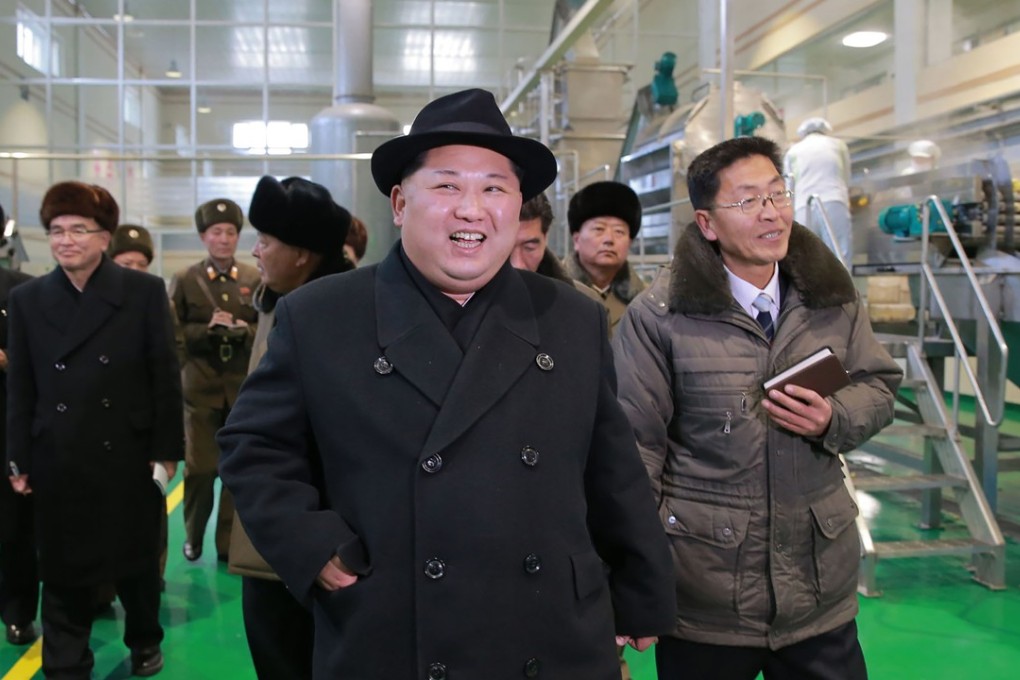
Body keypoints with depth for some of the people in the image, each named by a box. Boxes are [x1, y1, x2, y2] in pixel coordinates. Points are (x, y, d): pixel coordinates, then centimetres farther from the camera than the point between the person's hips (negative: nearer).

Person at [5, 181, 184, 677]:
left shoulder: (144, 292, -4)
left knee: (136, 560, 14)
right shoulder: (27, 298, 4)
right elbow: (20, 387, 5)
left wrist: (166, 449, -8)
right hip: (58, 463, 2)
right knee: (63, 570, 10)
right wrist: (19, 460, 2)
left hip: (129, 457, -1)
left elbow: (165, 376, -5)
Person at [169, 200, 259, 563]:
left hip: (245, 387, 1)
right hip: (201, 387, -1)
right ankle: (193, 537, 27)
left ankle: (230, 543, 16)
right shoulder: (184, 281, 4)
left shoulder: (256, 280, 5)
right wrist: (206, 329, -16)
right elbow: (173, 334, -1)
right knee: (199, 468, 5)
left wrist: (246, 331, -16)